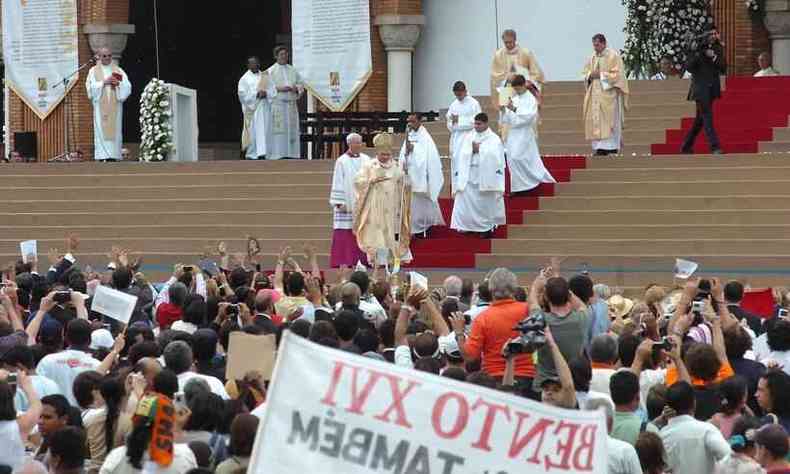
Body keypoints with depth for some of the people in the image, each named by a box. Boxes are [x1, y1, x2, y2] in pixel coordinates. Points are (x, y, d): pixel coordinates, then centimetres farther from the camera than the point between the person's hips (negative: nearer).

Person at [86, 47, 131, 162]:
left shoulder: (118, 71, 13)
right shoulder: (93, 71, 10)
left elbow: (127, 87, 5)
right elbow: (90, 87, -3)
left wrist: (118, 83, -14)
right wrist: (104, 82, -12)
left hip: (115, 106, 2)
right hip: (100, 106, -2)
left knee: (115, 130, -4)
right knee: (101, 130, -9)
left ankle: (113, 156, -4)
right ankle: (102, 156, -12)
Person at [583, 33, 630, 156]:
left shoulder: (613, 56, -4)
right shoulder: (592, 57, 15)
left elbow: (617, 74, -11)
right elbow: (586, 73, 17)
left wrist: (600, 75, -15)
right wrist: (590, 76, -6)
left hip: (608, 94, -6)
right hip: (595, 95, 6)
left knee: (608, 121, -10)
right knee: (596, 121, 0)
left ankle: (611, 148, -11)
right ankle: (600, 148, 0)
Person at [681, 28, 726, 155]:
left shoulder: (718, 49, 9)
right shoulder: (698, 48, -4)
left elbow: (723, 69, 5)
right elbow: (688, 67, -8)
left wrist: (714, 57, -11)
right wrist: (697, 54, -21)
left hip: (712, 88, 5)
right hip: (700, 87, -5)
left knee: (700, 119, 10)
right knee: (707, 116, -13)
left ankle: (686, 147, 21)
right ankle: (714, 147, -17)